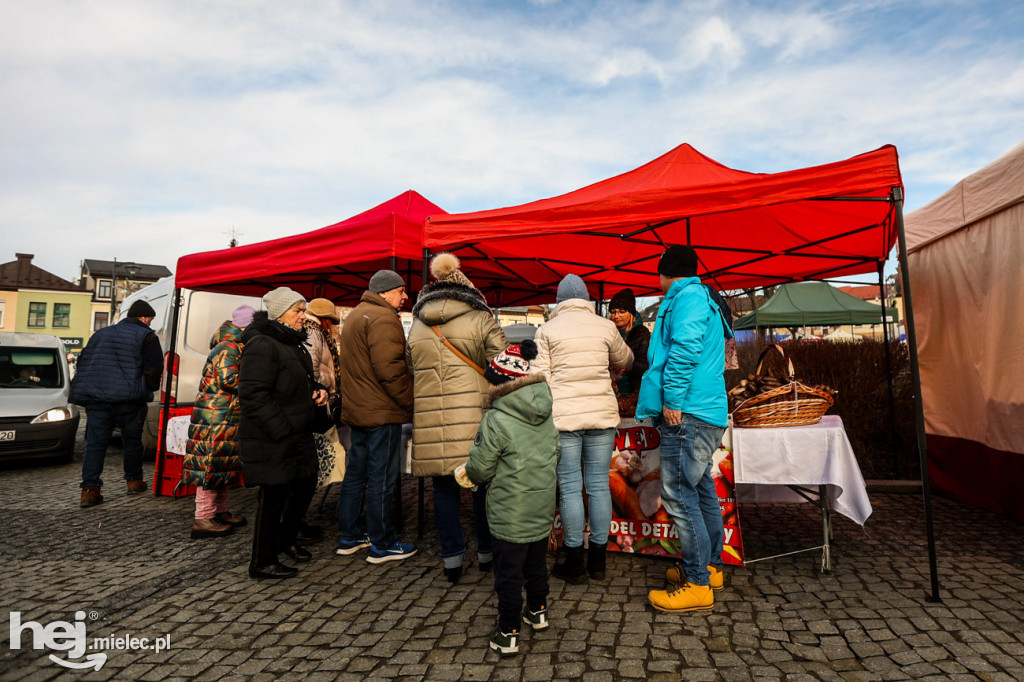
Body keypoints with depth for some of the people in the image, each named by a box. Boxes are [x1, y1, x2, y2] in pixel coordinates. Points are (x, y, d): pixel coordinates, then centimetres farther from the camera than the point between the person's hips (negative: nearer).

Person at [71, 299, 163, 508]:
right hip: (128, 398, -5)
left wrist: (86, 389, 25)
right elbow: (154, 368, -6)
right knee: (132, 440, 10)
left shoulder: (100, 334, 19)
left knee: (95, 442, 5)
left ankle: (89, 488, 0)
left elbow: (83, 363, 20)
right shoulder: (146, 336, -1)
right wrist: (149, 389, 11)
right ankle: (133, 481, 20)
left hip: (95, 397, 5)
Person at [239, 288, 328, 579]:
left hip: (297, 435, 10)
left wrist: (317, 390, 6)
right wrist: (282, 430, -24)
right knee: (274, 495, 0)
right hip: (271, 439, -10)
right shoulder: (262, 345, -18)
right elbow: (253, 395, -24)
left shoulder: (293, 343, 15)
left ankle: (286, 541, 39)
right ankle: (262, 562, 17)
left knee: (305, 485, 18)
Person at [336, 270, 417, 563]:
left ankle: (348, 537, 29)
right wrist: (411, 402, -15)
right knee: (381, 478, 0)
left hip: (357, 410, 10)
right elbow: (390, 369, -24)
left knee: (356, 473, 17)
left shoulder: (355, 315, 18)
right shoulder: (383, 319, -16)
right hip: (382, 413, -10)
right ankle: (382, 545, 11)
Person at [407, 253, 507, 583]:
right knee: (482, 484, 12)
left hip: (431, 418, 3)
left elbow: (411, 371, 14)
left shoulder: (416, 326, 11)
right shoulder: (481, 320, -2)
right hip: (473, 415, -2)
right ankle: (486, 552, 25)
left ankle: (452, 558, 18)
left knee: (444, 488, 12)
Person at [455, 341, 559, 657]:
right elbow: (556, 455, 11)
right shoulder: (547, 418, 0)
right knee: (536, 562, 25)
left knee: (508, 572, 8)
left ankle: (508, 633, 19)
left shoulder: (496, 421, -20)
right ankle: (538, 611, 43)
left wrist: (467, 473, 7)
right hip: (543, 508, 7)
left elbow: (479, 468, -15)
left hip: (511, 514, -7)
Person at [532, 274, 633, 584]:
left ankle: (575, 564, 13)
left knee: (569, 488, 4)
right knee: (599, 485, 9)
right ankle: (598, 561, 19)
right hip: (602, 414, 3)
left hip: (563, 415, -2)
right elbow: (625, 360, 24)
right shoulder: (605, 326, 7)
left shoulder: (547, 329, 1)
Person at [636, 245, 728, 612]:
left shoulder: (686, 297, -8)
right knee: (701, 490, 17)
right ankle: (710, 566, 29)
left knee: (679, 495, -8)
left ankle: (697, 585, -1)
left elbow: (684, 348, -24)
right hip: (706, 410, 11)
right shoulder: (702, 299, 25)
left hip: (688, 413, -11)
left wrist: (673, 399, -22)